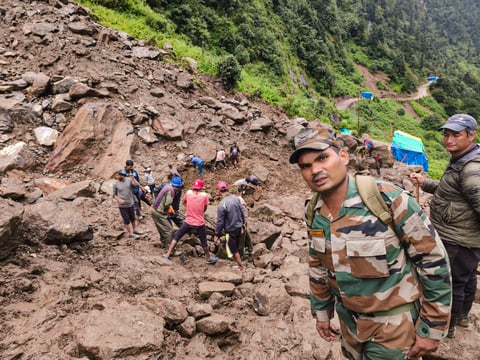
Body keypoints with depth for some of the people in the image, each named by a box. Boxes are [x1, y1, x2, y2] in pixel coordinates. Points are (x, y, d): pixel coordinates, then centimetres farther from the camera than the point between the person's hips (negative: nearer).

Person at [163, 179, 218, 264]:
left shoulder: (188, 193, -7)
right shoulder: (204, 195, -13)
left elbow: (184, 202, 11)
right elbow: (205, 208, -1)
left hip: (188, 221, 1)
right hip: (200, 223, -1)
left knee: (176, 237, 15)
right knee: (204, 241, 15)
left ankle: (167, 254, 15)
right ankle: (208, 258, 31)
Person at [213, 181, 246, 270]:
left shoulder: (222, 204, -24)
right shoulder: (236, 199, -4)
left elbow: (220, 221, -18)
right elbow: (241, 213, 7)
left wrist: (216, 235, -7)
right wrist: (242, 225, 21)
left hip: (231, 230, -6)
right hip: (239, 228, 6)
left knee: (233, 249, 11)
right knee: (236, 247, 24)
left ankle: (242, 267, 20)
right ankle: (237, 263, 37)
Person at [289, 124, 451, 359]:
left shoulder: (388, 199, -26)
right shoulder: (312, 213, -8)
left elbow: (434, 260, -17)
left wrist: (433, 328, -12)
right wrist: (321, 311, 15)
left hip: (393, 323, -5)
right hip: (348, 320, 5)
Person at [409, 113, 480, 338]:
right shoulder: (460, 160, 7)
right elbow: (449, 190, 19)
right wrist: (425, 183, 10)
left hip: (457, 242, -10)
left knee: (452, 283, 6)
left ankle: (446, 327, 24)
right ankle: (462, 315, 46)